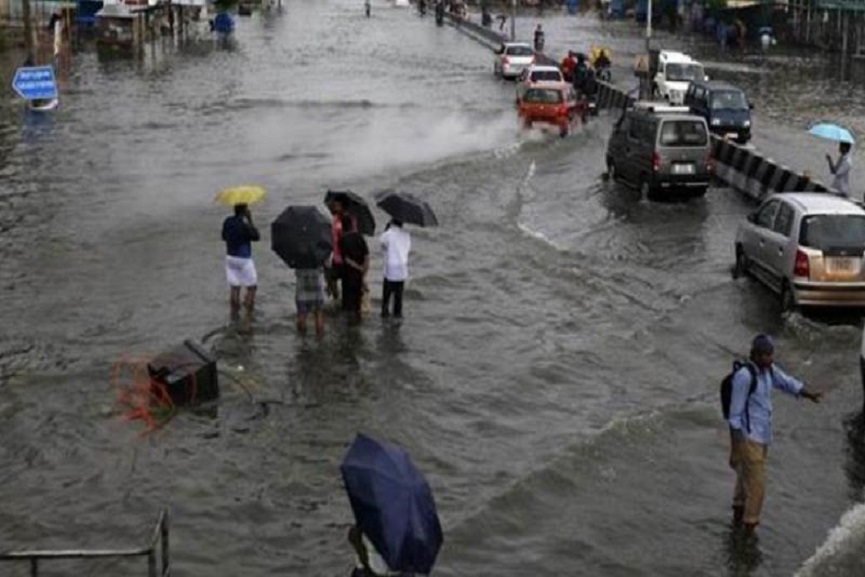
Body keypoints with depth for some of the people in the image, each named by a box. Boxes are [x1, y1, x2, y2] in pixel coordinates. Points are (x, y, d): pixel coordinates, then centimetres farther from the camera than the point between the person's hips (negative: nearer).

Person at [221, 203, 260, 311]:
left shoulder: (227, 221, -1)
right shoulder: (244, 224, -20)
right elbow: (256, 237, -13)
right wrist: (250, 221, -12)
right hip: (244, 259, -6)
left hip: (230, 258, 6)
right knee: (251, 287, 7)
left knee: (234, 287, 11)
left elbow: (224, 237, 12)